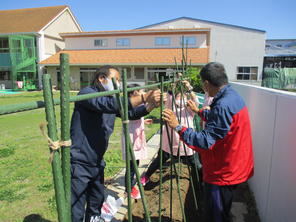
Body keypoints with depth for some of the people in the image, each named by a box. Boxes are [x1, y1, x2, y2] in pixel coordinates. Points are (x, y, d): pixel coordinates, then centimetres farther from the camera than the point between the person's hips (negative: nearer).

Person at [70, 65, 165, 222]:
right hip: (79, 163, -8)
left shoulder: (112, 98, 11)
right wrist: (143, 97, -34)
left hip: (97, 162, 8)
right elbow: (108, 104, -33)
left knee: (97, 200, 23)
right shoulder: (87, 93, -15)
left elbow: (130, 112, 7)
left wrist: (151, 105, -11)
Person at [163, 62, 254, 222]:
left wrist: (178, 127, -29)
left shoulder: (223, 105, -30)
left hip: (222, 174, -9)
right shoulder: (233, 96, 3)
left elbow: (206, 141, -32)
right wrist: (198, 111, 27)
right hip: (232, 169, 10)